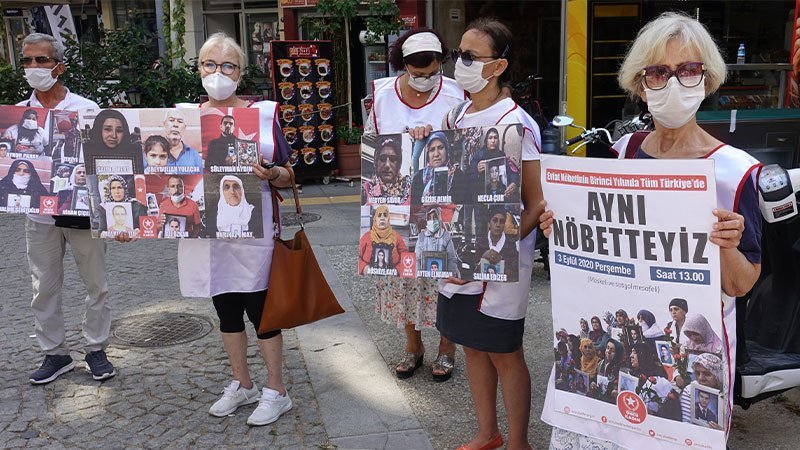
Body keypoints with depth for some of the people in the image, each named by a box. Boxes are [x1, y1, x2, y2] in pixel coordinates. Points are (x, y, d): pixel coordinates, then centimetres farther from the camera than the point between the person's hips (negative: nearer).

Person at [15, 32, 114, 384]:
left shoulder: (86, 109, -3)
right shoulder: (16, 114, 5)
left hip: (83, 210, -2)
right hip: (39, 213, 3)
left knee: (95, 284, 7)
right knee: (44, 287, 10)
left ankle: (96, 349, 22)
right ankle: (55, 353, 25)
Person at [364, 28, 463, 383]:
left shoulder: (455, 96, -7)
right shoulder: (382, 96, -1)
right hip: (396, 204, 2)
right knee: (402, 272, 10)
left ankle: (446, 346, 25)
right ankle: (413, 345, 28)